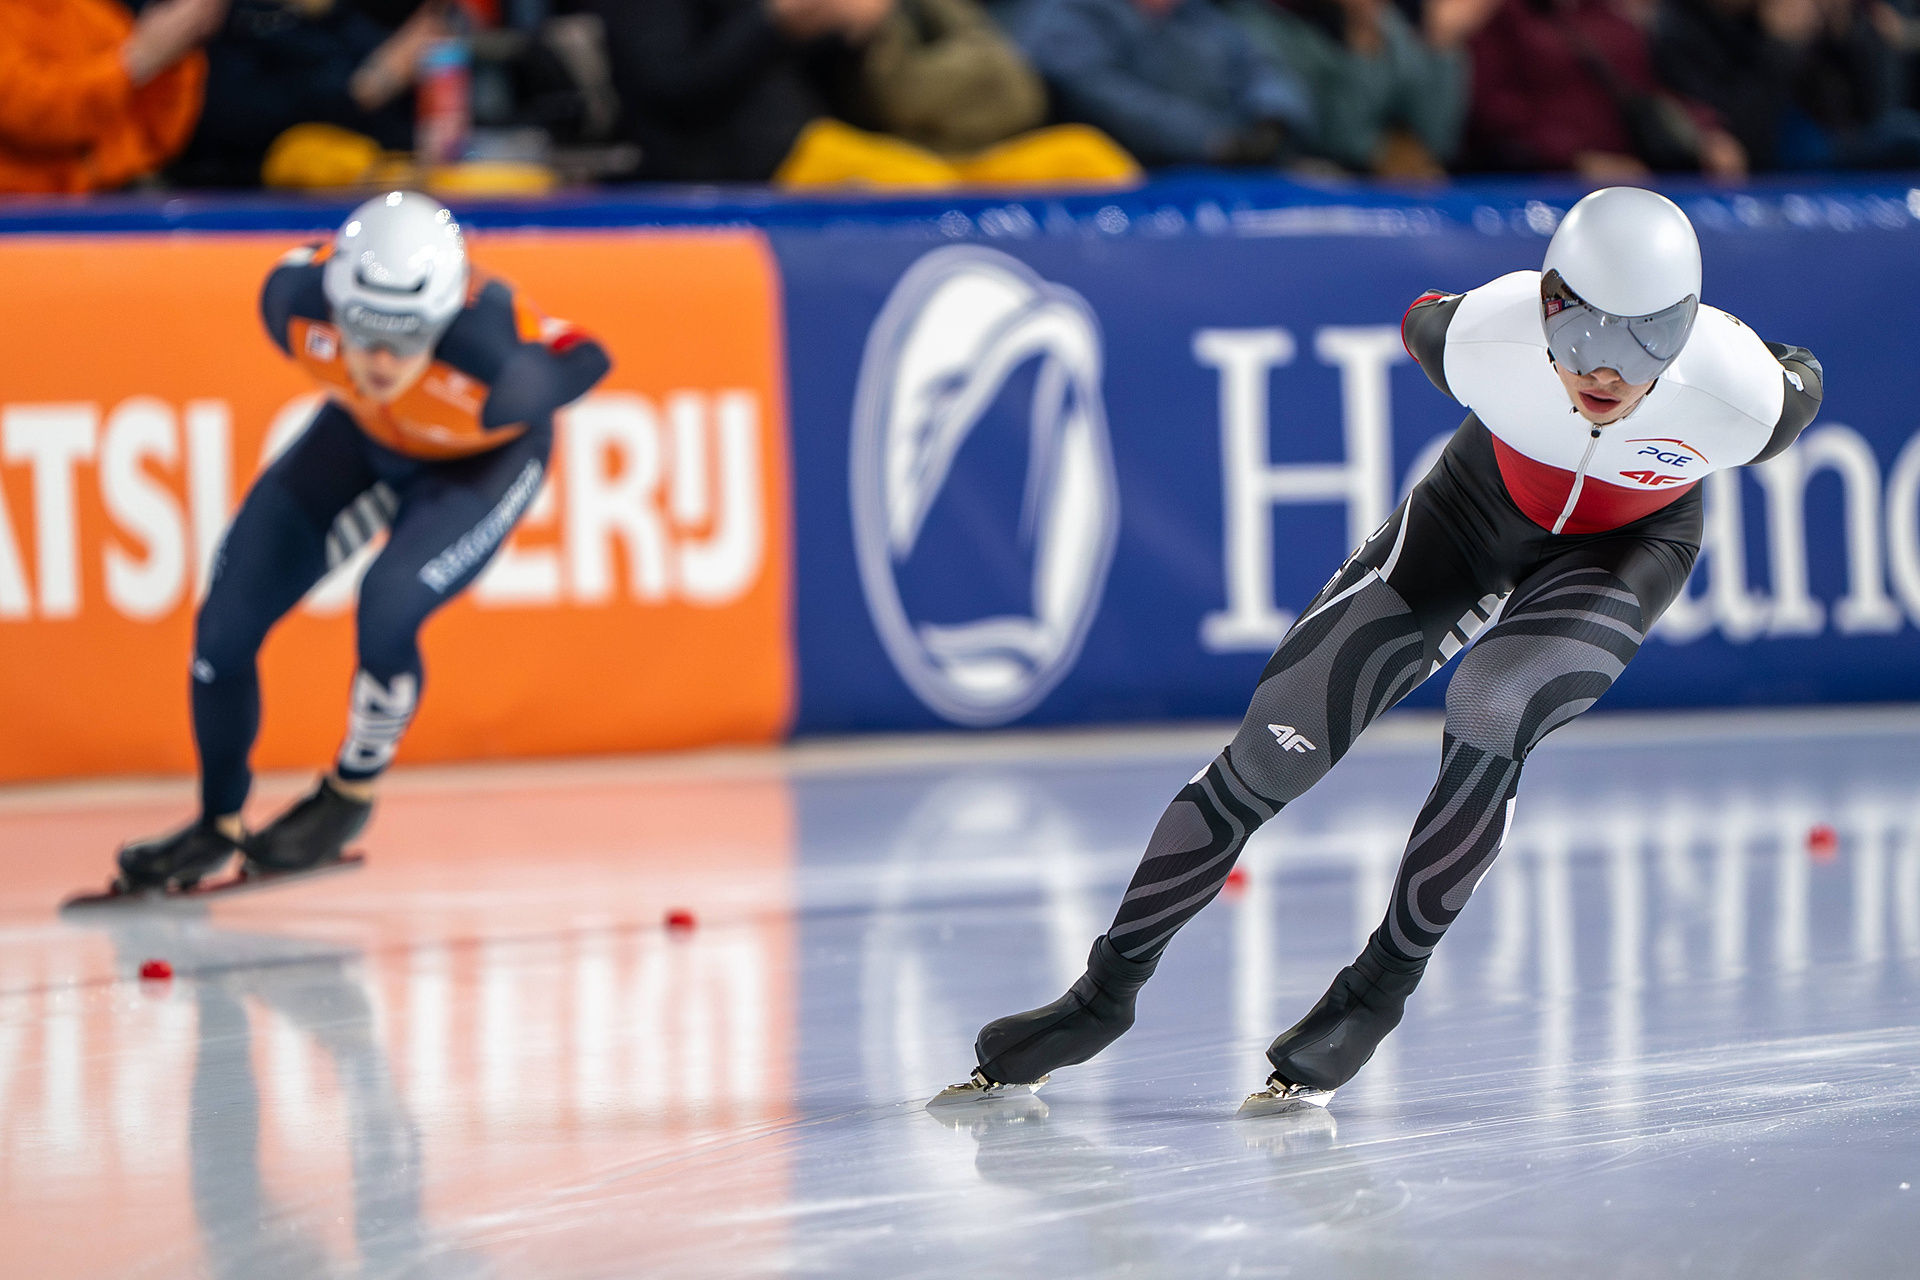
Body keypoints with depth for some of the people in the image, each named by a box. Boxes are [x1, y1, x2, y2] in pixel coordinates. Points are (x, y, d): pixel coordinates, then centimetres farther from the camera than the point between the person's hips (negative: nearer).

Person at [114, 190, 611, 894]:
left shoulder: (497, 370, -44)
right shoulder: (298, 300, -35)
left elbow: (585, 360, -22)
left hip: (485, 459, -4)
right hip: (363, 434, 4)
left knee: (386, 611, -27)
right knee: (227, 621, -2)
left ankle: (350, 797, 5)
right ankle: (218, 824, 23)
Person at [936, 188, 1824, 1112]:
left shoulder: (1741, 397, -36)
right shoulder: (1480, 336, -34)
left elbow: (1800, 383, -10)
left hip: (1623, 550, -1)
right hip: (1477, 508, 1)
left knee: (1489, 713, -30)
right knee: (1275, 746, -4)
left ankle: (1378, 992, -11)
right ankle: (1107, 991, 12)